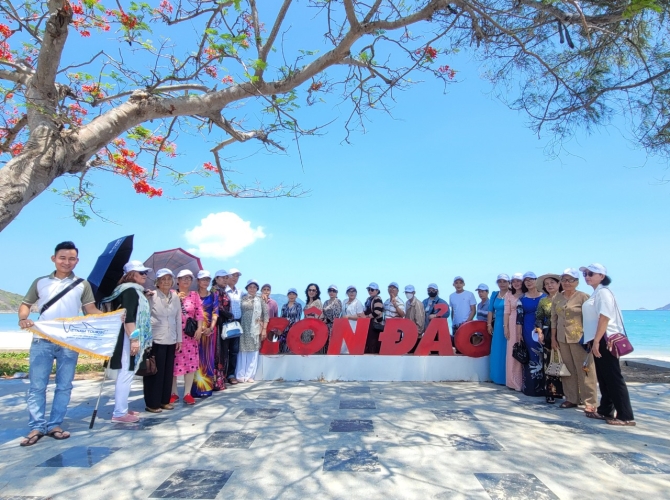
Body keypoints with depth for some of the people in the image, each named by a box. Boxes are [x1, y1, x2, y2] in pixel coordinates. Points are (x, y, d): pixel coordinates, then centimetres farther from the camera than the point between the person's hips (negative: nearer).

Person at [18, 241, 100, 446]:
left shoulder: (82, 285, 6)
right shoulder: (40, 282, 9)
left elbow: (91, 310, 2)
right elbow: (26, 304, 14)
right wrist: (23, 319, -8)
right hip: (42, 341, 1)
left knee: (64, 385, 6)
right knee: (37, 385, 4)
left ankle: (55, 425, 17)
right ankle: (37, 427, 14)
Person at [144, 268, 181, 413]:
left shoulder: (175, 297, 7)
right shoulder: (151, 296, -8)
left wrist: (179, 338, 11)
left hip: (170, 340, 5)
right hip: (155, 340, -5)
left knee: (168, 371, 11)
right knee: (155, 371, 2)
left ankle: (164, 400, 24)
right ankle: (152, 403, 14)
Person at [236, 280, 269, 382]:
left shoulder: (261, 300, 7)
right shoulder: (242, 299, 7)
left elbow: (266, 314, 4)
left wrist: (264, 329, -2)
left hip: (256, 329, 0)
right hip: (243, 328, 0)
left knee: (253, 351, 1)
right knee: (243, 351, 1)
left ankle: (249, 375, 8)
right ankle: (240, 375, 7)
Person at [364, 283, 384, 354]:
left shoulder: (377, 299, -10)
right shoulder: (369, 299, 18)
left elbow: (377, 312, -23)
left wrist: (367, 316, -15)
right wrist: (363, 314, 9)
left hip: (375, 324, -9)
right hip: (369, 323, 9)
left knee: (373, 342, -10)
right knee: (367, 342, 10)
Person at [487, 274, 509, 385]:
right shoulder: (495, 294, 11)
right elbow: (491, 310, 13)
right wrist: (489, 324, 8)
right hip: (497, 325, 5)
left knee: (506, 352, -3)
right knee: (496, 352, 9)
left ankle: (506, 378, 6)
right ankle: (497, 376, 19)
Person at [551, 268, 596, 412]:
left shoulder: (583, 297, -6)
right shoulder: (557, 298, 8)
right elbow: (554, 318, 12)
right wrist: (553, 337, 9)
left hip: (579, 338, -5)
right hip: (562, 338, 5)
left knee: (584, 370, -1)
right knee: (568, 370, 11)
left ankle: (590, 402, 7)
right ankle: (571, 399, 21)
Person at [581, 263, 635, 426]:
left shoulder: (603, 292, -12)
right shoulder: (595, 293, 17)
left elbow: (604, 318, -21)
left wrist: (596, 341, -24)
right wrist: (594, 341, 18)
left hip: (604, 340, -10)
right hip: (598, 340, 10)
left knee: (613, 378, -5)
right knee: (603, 378, 14)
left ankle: (626, 416, 1)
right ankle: (605, 411, 23)